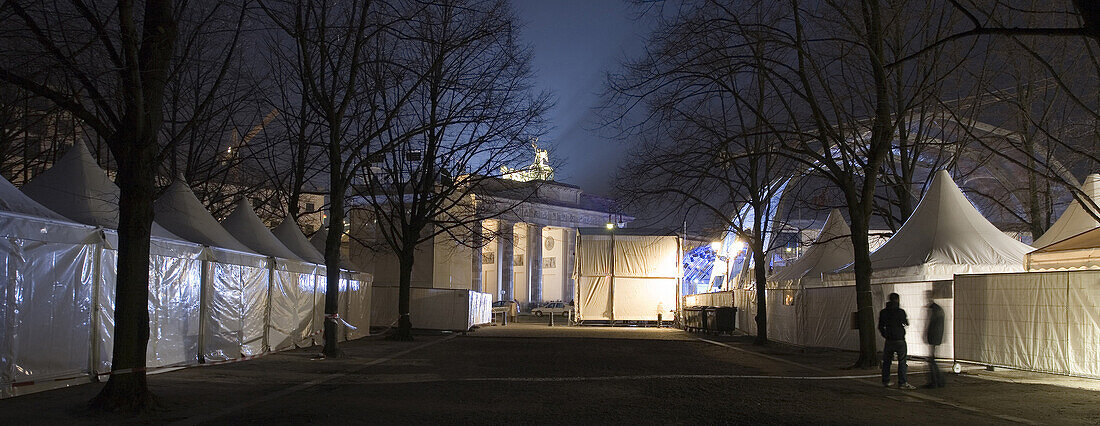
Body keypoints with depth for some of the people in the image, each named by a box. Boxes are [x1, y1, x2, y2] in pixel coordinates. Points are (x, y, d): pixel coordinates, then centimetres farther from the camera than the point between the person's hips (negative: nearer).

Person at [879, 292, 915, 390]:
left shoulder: (883, 312, 2)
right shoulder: (900, 311, -10)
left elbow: (880, 327, 6)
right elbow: (906, 323, 5)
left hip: (889, 341, 4)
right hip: (900, 340, -4)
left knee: (887, 361, 14)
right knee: (902, 361, -1)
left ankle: (885, 381, 18)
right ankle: (902, 383, -5)